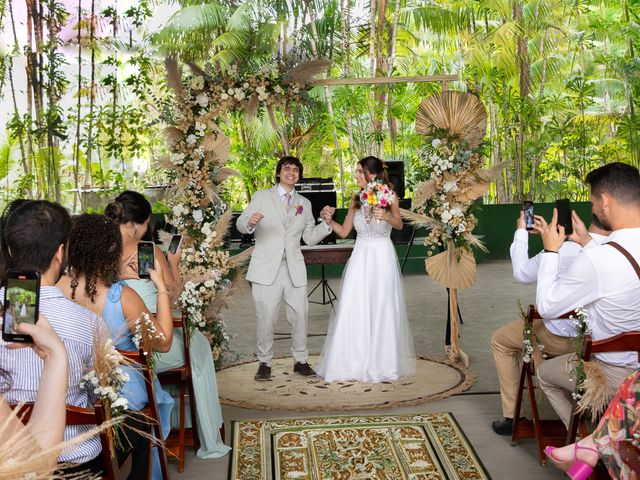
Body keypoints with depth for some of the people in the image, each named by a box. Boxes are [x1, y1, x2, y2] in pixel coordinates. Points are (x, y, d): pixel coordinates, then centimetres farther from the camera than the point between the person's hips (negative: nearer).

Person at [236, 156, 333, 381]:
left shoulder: (304, 204, 15)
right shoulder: (261, 197, 7)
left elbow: (310, 238, 16)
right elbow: (240, 224, 1)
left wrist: (325, 223, -1)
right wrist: (250, 221, -22)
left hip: (294, 269, 3)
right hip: (267, 268, -3)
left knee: (300, 316, 4)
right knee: (266, 318, -1)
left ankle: (301, 361, 19)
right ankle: (264, 363, 13)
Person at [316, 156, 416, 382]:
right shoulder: (356, 199, 6)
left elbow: (399, 224, -15)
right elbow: (344, 231, 8)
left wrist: (386, 216, -33)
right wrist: (328, 220, -7)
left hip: (382, 257, -3)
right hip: (360, 256, 3)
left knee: (382, 309, 2)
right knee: (355, 309, 0)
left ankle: (382, 362, 16)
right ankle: (355, 362, 11)